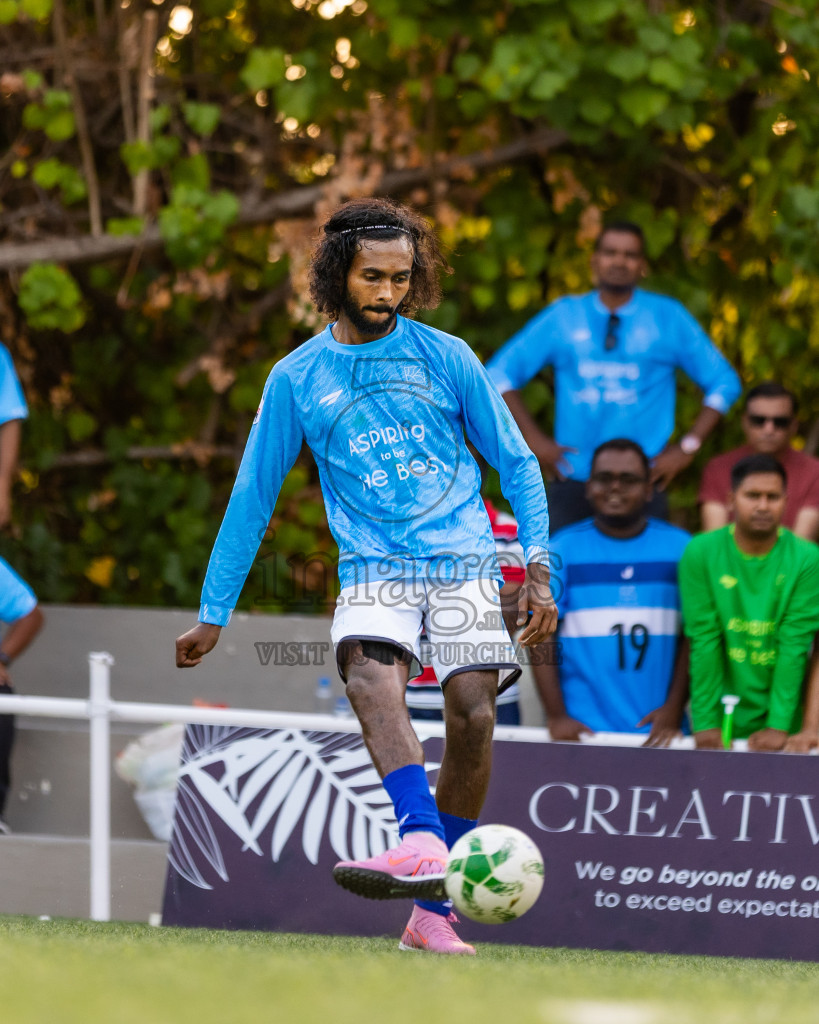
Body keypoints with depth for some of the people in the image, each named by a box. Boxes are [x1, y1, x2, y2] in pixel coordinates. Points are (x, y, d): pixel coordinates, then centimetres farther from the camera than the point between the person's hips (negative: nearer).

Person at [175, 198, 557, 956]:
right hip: (375, 570, 0)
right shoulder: (297, 378, 7)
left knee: (473, 716, -13)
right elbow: (252, 497, 13)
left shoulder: (446, 357, 5)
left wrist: (538, 569, 0)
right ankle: (421, 842, -49)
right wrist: (213, 616, 13)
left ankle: (431, 911, -3)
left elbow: (516, 463, 11)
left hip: (464, 560, 0)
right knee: (369, 671, -30)